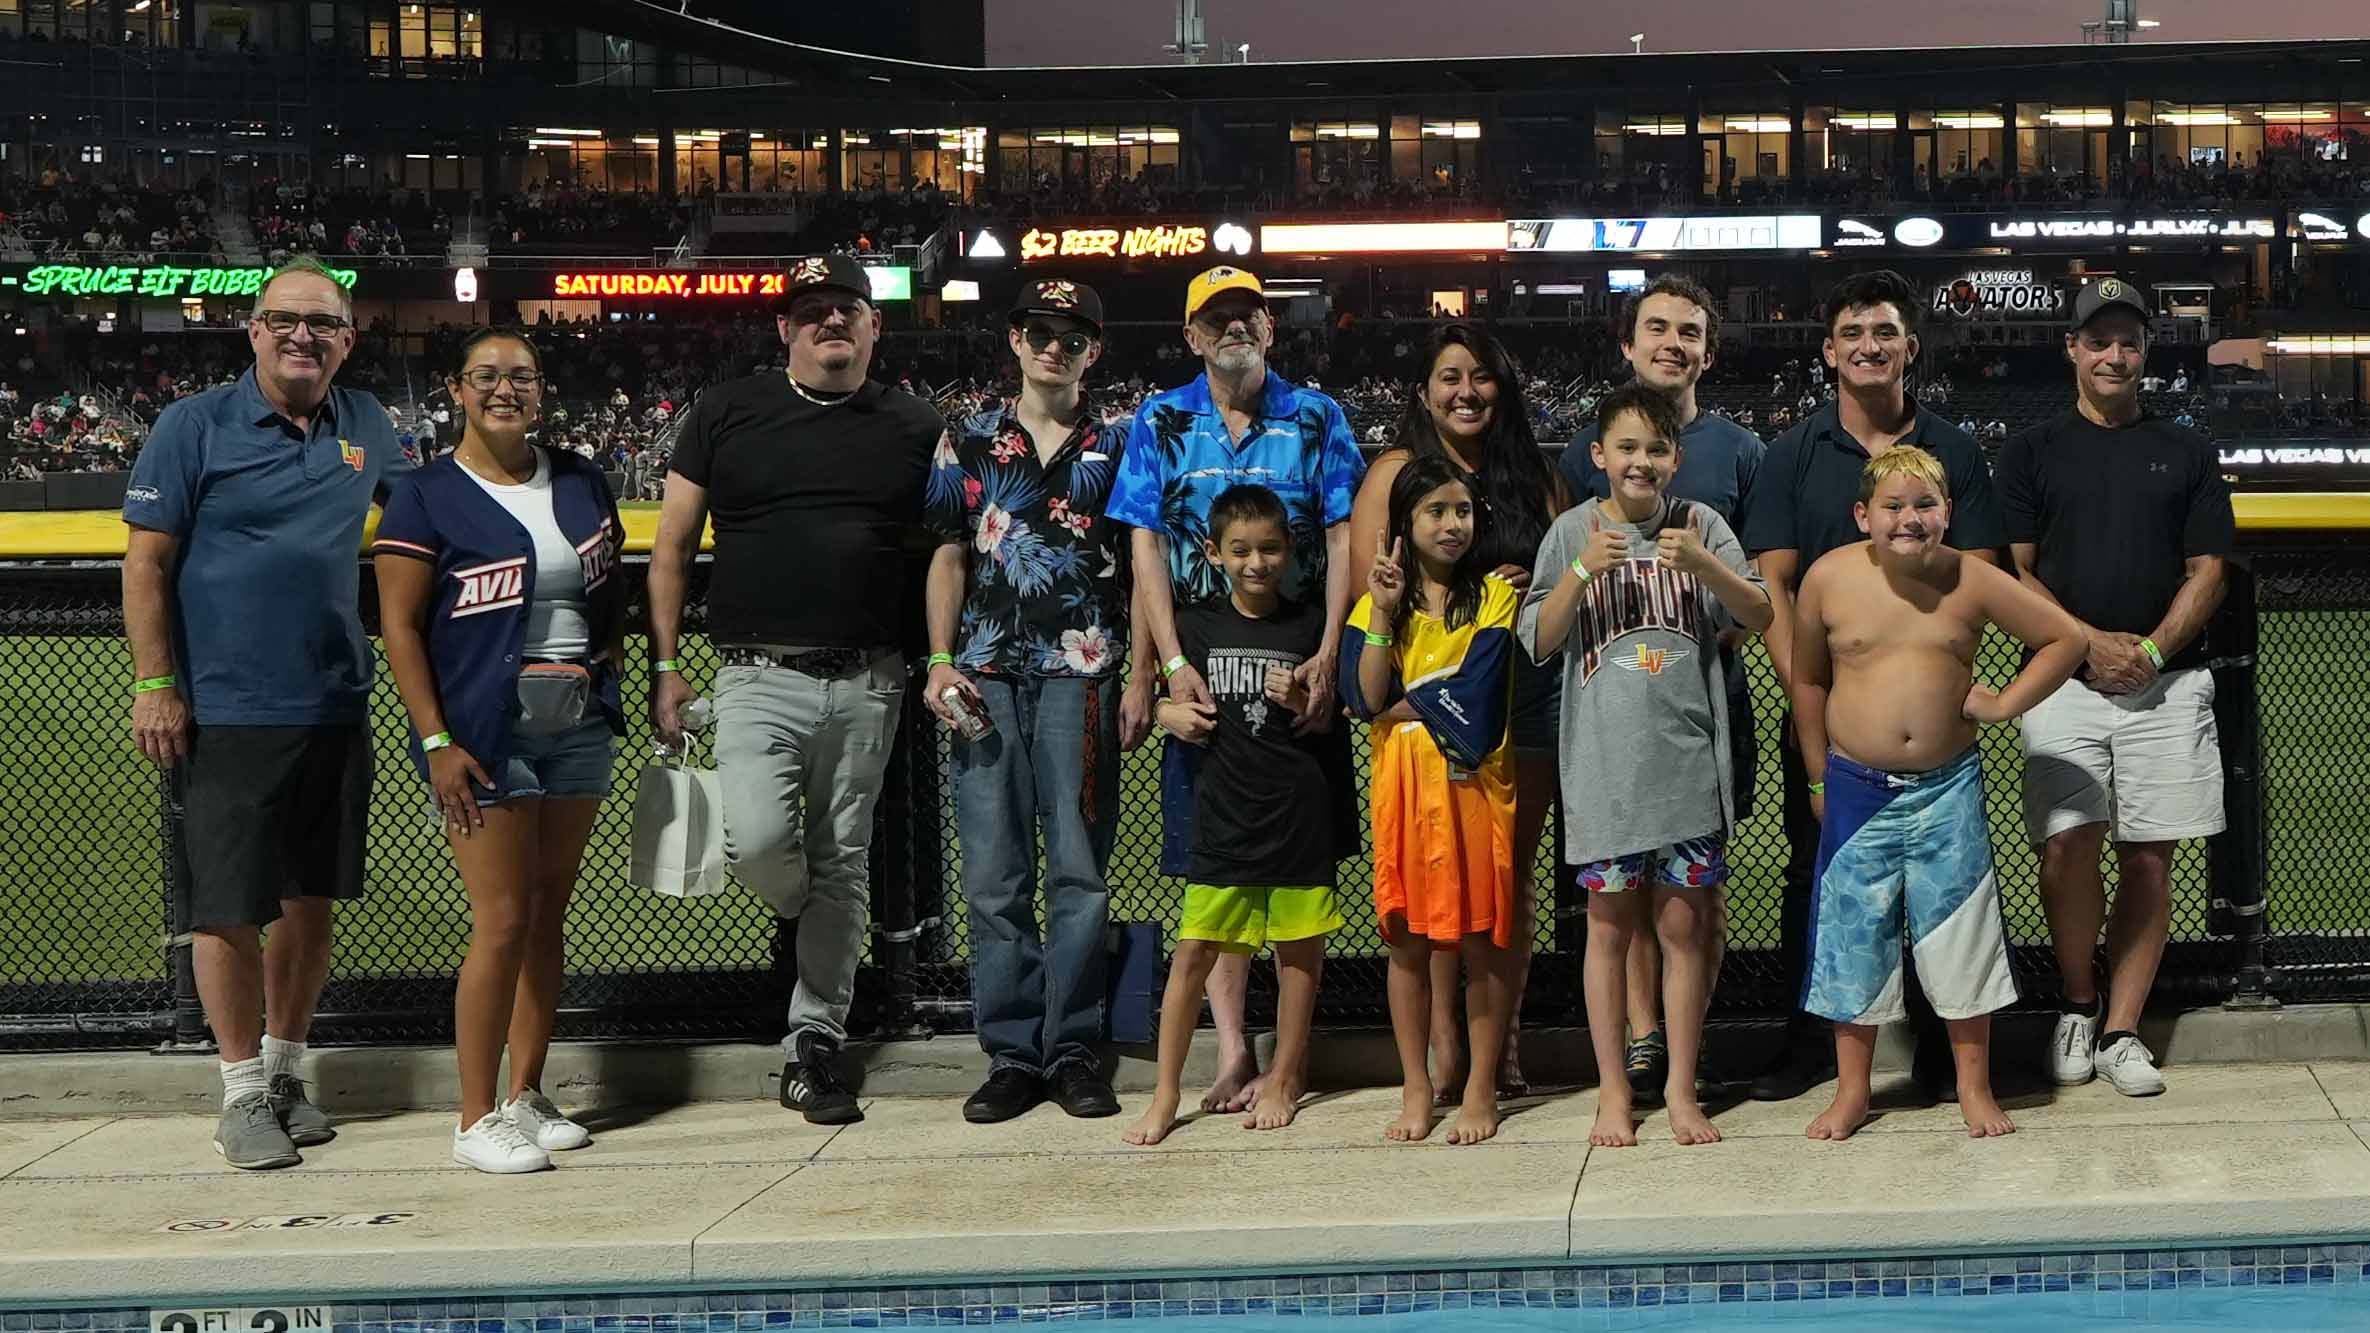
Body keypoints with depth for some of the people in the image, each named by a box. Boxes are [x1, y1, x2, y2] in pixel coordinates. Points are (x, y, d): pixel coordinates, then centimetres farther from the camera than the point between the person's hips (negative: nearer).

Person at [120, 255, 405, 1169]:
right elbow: (146, 562, -4)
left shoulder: (364, 425, 9)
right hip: (224, 711, -5)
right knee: (228, 905, -2)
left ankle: (285, 1071, 25)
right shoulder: (194, 426, -3)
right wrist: (155, 685, -10)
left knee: (312, 897, 11)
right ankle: (244, 1094, 9)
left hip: (335, 707, 5)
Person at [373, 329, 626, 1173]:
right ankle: (476, 1119, 0)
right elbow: (399, 627, -8)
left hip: (577, 724, 6)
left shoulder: (580, 482, 11)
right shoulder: (426, 498, -5)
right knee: (503, 921, -9)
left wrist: (611, 647, 8)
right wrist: (436, 741, -15)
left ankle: (526, 1096, 20)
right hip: (484, 730, -6)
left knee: (549, 910, 10)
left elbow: (611, 580, 25)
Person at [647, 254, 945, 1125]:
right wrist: (665, 667, 2)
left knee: (843, 866, 6)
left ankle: (814, 1047, 15)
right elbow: (671, 548, 8)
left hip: (867, 682, 2)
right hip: (760, 674, -1)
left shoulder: (914, 428, 9)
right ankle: (814, 921, 14)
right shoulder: (727, 414, 6)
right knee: (757, 840, -21)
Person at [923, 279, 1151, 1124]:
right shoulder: (970, 443, 13)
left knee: (1079, 871, -2)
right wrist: (939, 662, 2)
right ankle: (1011, 1055, 6)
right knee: (995, 876, 0)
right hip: (987, 675, 1)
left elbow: (1140, 571, 7)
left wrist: (1139, 678, -2)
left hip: (1081, 674, -1)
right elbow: (949, 557, 13)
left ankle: (1072, 1050, 5)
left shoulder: (1116, 448, 9)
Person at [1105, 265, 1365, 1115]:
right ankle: (1234, 1051, 2)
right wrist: (1173, 666, -10)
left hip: (1297, 666, -1)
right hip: (1203, 668, 1)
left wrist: (1328, 657, -11)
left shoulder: (1316, 419, 6)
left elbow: (1343, 538, 1)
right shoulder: (1159, 425, 8)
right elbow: (1146, 549, 2)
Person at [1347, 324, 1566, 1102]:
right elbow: (1370, 587, -4)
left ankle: (1503, 1040, 11)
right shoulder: (1396, 472, 4)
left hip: (1527, 685, 3)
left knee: (1513, 870, 4)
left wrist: (1534, 589, -5)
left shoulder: (1533, 474, 15)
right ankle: (1443, 1045, 0)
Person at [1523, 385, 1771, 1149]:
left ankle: (1681, 1087, 15)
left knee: (1685, 925, 4)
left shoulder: (1700, 525, 3)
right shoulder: (1573, 533, 2)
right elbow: (1538, 642, -1)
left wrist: (1704, 566, -18)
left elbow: (1759, 618, -1)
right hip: (1604, 762, 0)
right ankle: (1613, 1091, 15)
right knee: (1610, 925, 6)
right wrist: (1581, 574, -16)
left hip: (1689, 760, 0)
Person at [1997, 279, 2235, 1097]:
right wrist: (2089, 642, -10)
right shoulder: (2032, 452, 10)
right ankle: (2078, 1008, 8)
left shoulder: (2184, 453, 13)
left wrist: (2152, 649, -9)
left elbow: (2208, 571, 8)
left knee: (2148, 856, -1)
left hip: (2166, 683, 1)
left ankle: (2121, 1030, 5)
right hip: (2063, 683, -1)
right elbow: (2011, 574, 3)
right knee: (2067, 848, -11)